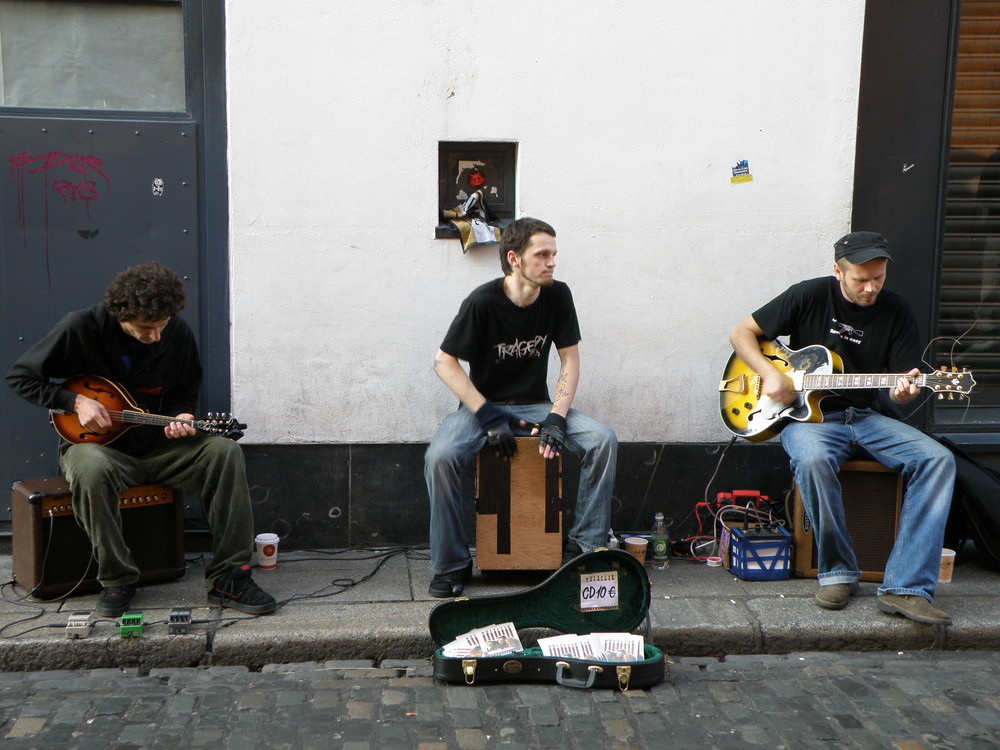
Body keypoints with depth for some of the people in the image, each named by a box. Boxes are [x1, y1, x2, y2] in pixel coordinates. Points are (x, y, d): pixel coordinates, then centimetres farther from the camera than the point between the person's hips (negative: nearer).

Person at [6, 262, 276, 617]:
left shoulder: (177, 334, -4)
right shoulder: (81, 328, -13)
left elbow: (185, 393, 11)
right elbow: (21, 376, -5)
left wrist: (179, 417, -12)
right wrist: (76, 400, -17)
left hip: (156, 445, 3)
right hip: (97, 444, -3)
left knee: (225, 451, -23)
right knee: (91, 468, -40)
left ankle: (227, 579, -21)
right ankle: (117, 580, -20)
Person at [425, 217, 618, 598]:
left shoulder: (557, 295, -5)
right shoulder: (483, 301, -16)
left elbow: (570, 359, 0)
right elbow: (444, 362, -13)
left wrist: (556, 417, -14)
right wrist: (487, 415, -19)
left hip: (536, 405, 3)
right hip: (484, 404, -3)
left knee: (603, 439, -20)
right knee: (439, 457, -31)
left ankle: (584, 545, -7)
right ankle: (451, 564, -13)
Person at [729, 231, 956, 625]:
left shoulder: (896, 310, 3)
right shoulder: (810, 296, -4)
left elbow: (899, 386, 5)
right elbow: (742, 332, 1)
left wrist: (903, 390, -21)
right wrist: (770, 374, -15)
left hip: (864, 416, 4)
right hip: (808, 415, -3)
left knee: (938, 459, -21)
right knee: (813, 459, -38)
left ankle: (905, 588, -24)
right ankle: (837, 572, -16)